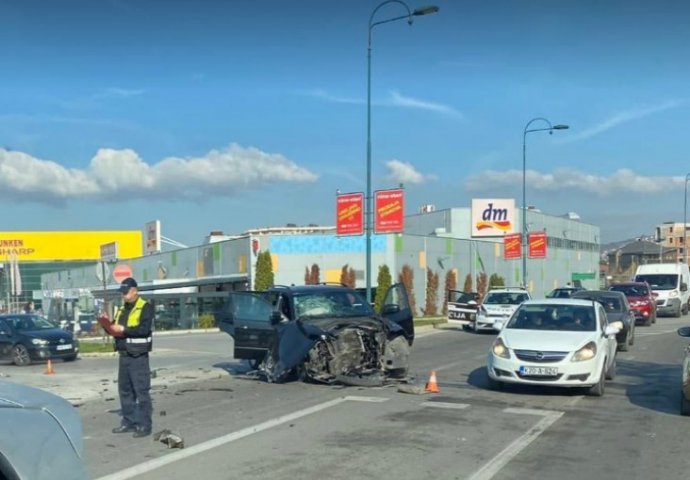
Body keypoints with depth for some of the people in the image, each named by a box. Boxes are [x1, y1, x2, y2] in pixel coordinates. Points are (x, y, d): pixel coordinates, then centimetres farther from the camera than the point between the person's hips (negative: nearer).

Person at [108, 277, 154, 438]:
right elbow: (116, 328, 21)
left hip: (138, 357, -8)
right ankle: (128, 422, 21)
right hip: (124, 356, 8)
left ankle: (145, 425, -3)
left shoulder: (145, 307, -7)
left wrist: (124, 329, -19)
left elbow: (145, 329, -20)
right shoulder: (121, 309, 17)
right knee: (125, 391, 12)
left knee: (142, 392, -7)